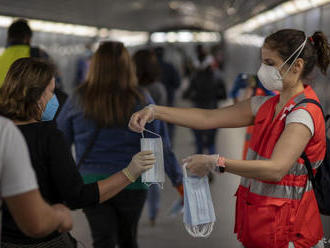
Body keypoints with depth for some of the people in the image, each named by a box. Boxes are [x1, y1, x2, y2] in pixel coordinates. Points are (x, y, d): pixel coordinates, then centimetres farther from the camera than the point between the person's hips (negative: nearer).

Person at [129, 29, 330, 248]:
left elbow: (276, 169, -30)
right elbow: (209, 118, 5)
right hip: (257, 217, 8)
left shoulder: (304, 114, -18)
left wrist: (216, 163, -30)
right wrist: (155, 111, -3)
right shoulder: (267, 105, 8)